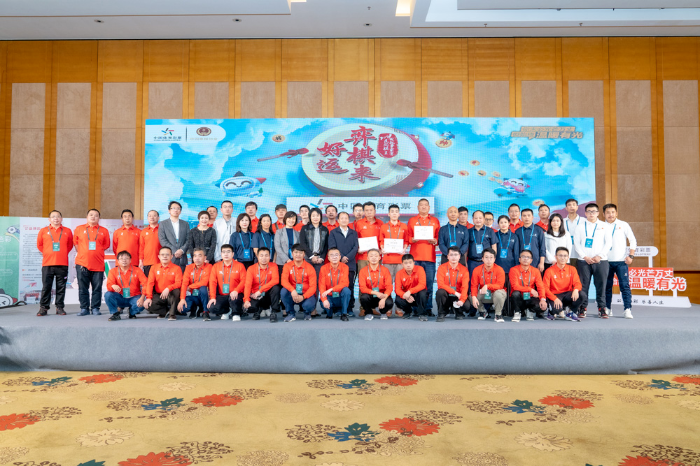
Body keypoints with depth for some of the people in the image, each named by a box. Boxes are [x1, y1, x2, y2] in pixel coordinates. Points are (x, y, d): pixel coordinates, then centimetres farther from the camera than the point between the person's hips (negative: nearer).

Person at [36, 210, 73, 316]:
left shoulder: (67, 231, 6)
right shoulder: (43, 231, 6)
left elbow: (70, 245, 14)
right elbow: (39, 245, 15)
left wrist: (63, 253, 7)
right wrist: (46, 253, 8)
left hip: (62, 264, 0)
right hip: (47, 263, 0)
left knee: (61, 287, 4)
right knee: (46, 286, 3)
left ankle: (60, 307, 11)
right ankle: (43, 307, 10)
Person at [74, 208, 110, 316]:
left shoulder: (104, 231, 7)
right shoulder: (79, 229, 9)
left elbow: (106, 245, 11)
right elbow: (75, 242, 15)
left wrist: (97, 252, 6)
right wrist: (81, 253, 9)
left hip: (98, 264, 0)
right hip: (82, 263, 1)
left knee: (97, 288, 2)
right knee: (83, 288, 4)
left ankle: (95, 308, 10)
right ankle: (84, 308, 13)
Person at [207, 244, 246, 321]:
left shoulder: (239, 265, 2)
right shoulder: (216, 266, 8)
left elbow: (243, 280, -7)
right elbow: (212, 282, 0)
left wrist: (236, 291, -25)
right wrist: (212, 297, -12)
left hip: (234, 294, -3)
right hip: (221, 296, 3)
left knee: (234, 298, -38)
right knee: (212, 308, -23)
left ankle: (236, 314, -4)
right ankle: (226, 311, 12)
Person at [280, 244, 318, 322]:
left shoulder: (310, 268, -6)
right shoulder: (287, 266, -2)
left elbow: (313, 286, -10)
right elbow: (284, 281, -17)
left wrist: (303, 297, -26)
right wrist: (292, 290, -36)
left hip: (306, 294, -2)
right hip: (293, 294, 2)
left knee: (309, 305, -34)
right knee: (283, 291, -30)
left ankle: (307, 312, 9)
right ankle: (291, 313, -6)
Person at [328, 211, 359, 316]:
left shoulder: (354, 233, 15)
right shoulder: (333, 233, 11)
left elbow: (355, 247, 4)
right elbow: (332, 247, 0)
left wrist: (347, 257, -9)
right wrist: (341, 257, -12)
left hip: (351, 264, 1)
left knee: (350, 287, 0)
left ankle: (350, 308, 6)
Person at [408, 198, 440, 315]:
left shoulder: (435, 221, 15)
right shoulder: (412, 221, 13)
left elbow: (439, 238, 11)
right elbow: (408, 238, 9)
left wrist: (434, 241, -9)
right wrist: (413, 239, -11)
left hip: (430, 257, 1)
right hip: (415, 257, -1)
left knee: (429, 283, 0)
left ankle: (428, 308, 6)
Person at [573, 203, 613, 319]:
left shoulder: (605, 226, 13)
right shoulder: (580, 226, 12)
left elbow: (608, 243, 6)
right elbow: (576, 243, 5)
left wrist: (599, 256, -7)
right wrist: (585, 257, -8)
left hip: (601, 261, 0)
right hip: (583, 261, 0)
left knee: (601, 285, -1)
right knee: (583, 285, -1)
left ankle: (602, 308, 7)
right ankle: (583, 308, 5)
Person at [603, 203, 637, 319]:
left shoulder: (623, 225, 5)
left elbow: (633, 241, 7)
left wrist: (631, 256, -3)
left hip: (621, 261, -1)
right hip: (606, 261, 1)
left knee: (625, 286, -9)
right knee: (607, 286, 6)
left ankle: (628, 310, -8)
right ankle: (608, 309, 15)